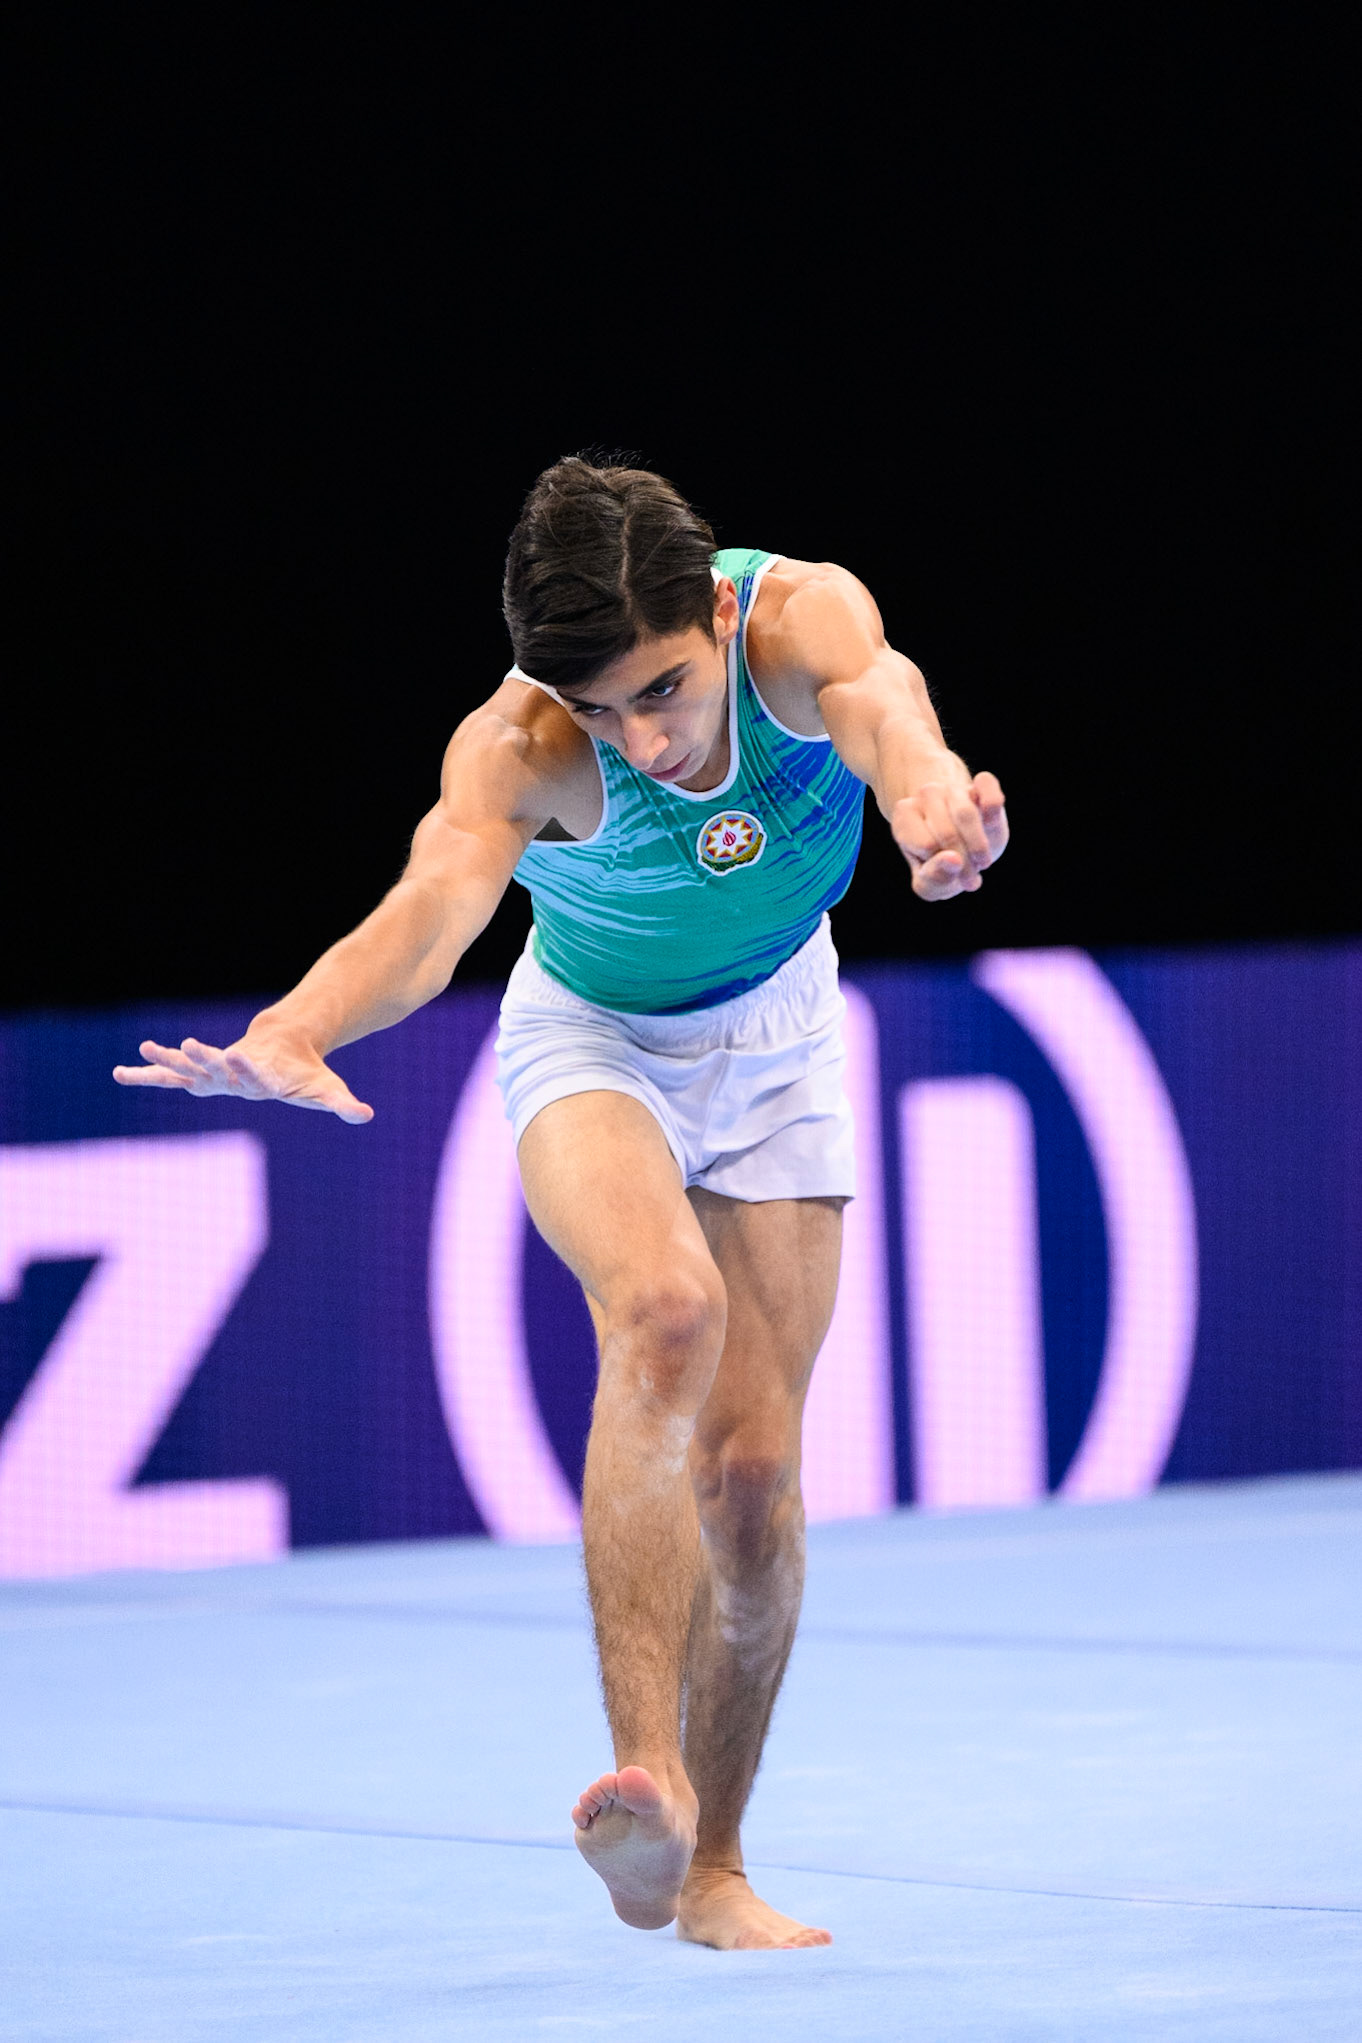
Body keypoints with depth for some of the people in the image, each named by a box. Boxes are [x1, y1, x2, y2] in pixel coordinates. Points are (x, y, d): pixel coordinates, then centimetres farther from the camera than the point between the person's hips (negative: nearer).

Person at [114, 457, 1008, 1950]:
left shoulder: (801, 619, -31)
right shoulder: (521, 747, -34)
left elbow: (878, 689, -55)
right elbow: (437, 898, -52)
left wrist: (921, 786, -80)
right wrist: (295, 1035, -74)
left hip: (776, 1041, 2)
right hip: (593, 1044, -2)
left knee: (752, 1466, 1)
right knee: (664, 1309, -33)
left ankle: (712, 1871, 18)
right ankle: (645, 1771, -39)